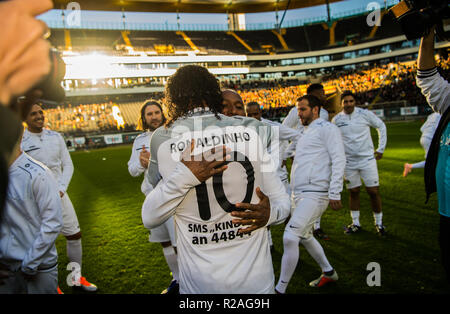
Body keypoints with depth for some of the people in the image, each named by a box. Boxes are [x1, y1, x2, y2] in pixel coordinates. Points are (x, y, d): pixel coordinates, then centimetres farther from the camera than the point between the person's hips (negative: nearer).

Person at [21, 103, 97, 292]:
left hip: (59, 194, 5)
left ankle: (77, 278, 25)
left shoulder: (55, 137, 6)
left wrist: (61, 189, -6)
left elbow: (68, 165, 7)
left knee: (74, 235, 9)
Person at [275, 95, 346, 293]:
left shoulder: (326, 128, -6)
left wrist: (335, 193, -19)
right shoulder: (304, 133, 21)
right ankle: (328, 272, 39)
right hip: (298, 194, 10)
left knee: (290, 238, -15)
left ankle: (280, 289, -4)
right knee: (305, 237, 19)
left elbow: (338, 160, -13)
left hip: (315, 194, -10)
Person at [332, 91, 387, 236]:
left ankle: (379, 223, 16)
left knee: (374, 191, -1)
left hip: (367, 159, -1)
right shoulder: (336, 119, -1)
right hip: (349, 162, 1)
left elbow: (381, 127, 8)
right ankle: (356, 224, 21)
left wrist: (381, 149, 6)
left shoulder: (365, 114, -6)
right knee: (353, 192, 8)